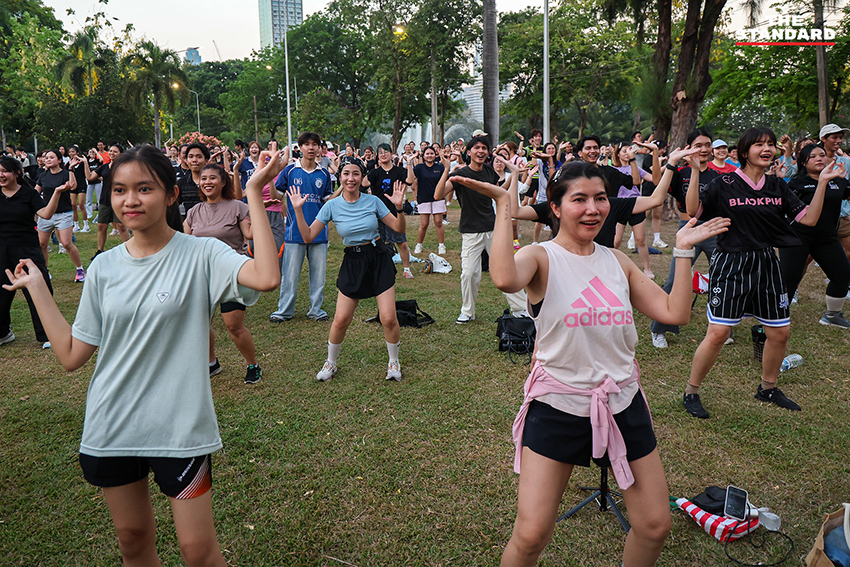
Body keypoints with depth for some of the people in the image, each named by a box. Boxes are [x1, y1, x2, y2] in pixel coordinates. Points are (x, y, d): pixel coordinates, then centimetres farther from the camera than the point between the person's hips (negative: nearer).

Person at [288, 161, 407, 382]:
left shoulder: (373, 201, -3)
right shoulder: (332, 206, -2)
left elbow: (399, 228, 2)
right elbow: (308, 236, -3)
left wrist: (398, 207, -14)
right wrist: (298, 210, -11)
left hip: (379, 259, 0)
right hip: (353, 262, 1)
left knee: (388, 318, -7)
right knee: (341, 320, -2)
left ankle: (393, 362, 19)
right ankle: (330, 363, 24)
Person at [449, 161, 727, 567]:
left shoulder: (617, 260, 7)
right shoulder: (541, 258, -10)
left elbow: (675, 313, 3)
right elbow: (505, 279, -35)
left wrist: (683, 250, 4)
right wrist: (504, 206, -26)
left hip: (623, 403, 5)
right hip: (558, 407, -5)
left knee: (656, 525, 13)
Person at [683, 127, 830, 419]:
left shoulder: (777, 186, 9)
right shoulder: (725, 183, -5)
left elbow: (809, 218, 6)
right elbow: (693, 210, -16)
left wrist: (823, 180, 0)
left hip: (766, 264, 6)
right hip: (730, 264, -6)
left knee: (779, 332, 11)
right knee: (718, 333, -11)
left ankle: (768, 388, 35)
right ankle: (691, 392, 6)